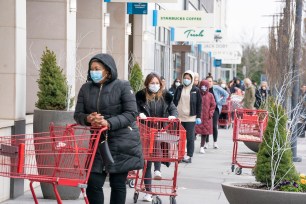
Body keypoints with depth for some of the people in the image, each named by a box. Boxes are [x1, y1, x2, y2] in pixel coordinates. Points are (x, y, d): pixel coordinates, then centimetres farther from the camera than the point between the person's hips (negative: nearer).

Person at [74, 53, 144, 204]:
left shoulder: (122, 87, -6)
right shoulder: (86, 88, 7)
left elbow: (131, 113, -12)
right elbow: (78, 114, 6)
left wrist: (109, 123, -24)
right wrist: (88, 118, -18)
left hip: (121, 142, -4)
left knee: (118, 184, 3)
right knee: (93, 183, -2)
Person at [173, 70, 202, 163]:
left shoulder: (196, 90, 1)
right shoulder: (179, 89, 8)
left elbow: (199, 104, 2)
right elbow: (174, 101, 12)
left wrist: (198, 117, -2)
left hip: (190, 117, -3)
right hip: (179, 117, 3)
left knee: (190, 137, -1)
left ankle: (189, 156, 4)